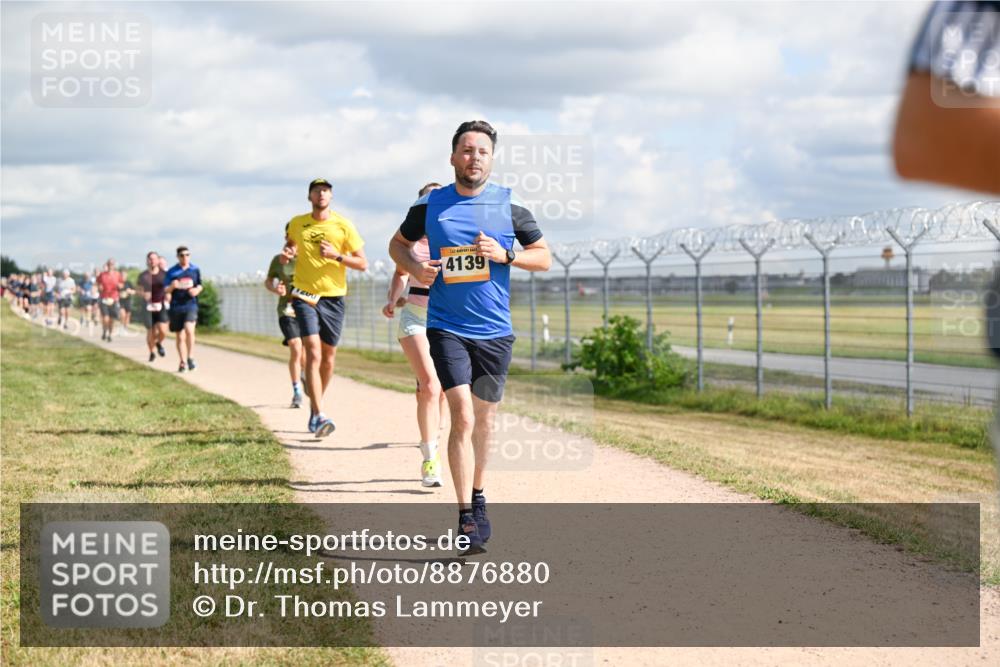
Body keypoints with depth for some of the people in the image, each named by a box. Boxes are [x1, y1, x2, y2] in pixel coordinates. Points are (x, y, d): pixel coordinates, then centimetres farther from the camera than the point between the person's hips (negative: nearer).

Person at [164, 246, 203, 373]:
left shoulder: (195, 270, 6)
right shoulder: (171, 272, 2)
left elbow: (200, 285, 18)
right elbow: (166, 290, 2)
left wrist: (197, 290, -5)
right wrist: (172, 286, -20)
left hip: (191, 305, -1)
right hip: (176, 307, 1)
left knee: (189, 329, -25)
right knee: (180, 336, 8)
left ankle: (190, 358, -14)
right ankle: (183, 362, 20)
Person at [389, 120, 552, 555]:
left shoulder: (509, 205, 0)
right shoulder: (430, 205, 0)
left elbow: (544, 257, 5)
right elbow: (398, 244, 15)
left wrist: (505, 255, -13)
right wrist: (414, 268, -7)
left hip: (495, 330, 2)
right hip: (446, 327, -2)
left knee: (484, 417, 14)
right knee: (462, 416, -14)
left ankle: (478, 498, 35)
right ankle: (466, 518, -12)